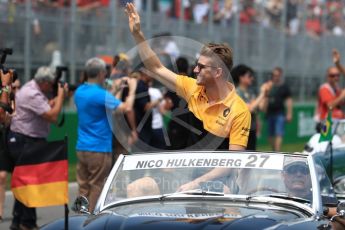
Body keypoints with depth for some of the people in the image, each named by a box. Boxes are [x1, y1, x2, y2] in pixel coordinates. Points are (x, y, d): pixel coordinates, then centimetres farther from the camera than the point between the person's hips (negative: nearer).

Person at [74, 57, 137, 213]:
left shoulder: (79, 91, 9)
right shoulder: (100, 94, -17)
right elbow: (126, 107, -21)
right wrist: (132, 89, -7)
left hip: (81, 148, 7)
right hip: (99, 149, -7)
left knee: (83, 188, 9)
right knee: (97, 188, 0)